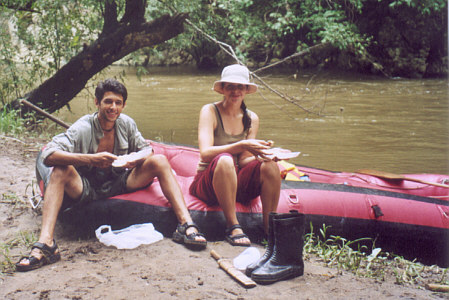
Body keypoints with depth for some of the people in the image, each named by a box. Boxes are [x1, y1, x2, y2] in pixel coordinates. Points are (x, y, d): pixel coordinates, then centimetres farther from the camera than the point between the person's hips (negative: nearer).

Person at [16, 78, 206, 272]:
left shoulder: (126, 123, -2)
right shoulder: (82, 129, -16)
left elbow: (146, 149, 8)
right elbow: (48, 155, -27)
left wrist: (137, 159, -18)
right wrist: (91, 159, -39)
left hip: (119, 184, 4)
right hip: (87, 189, -3)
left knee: (159, 161, -14)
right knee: (61, 171, -33)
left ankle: (186, 225, -26)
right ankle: (45, 243, -45)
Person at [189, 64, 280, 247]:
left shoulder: (251, 119, 8)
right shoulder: (210, 111, -6)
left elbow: (244, 160, 3)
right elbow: (205, 153, -19)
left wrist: (261, 155, -19)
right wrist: (242, 145, -30)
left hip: (238, 186, 4)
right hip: (208, 182, -4)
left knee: (270, 165, -25)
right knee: (224, 160, -37)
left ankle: (270, 227, -19)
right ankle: (233, 226, -29)